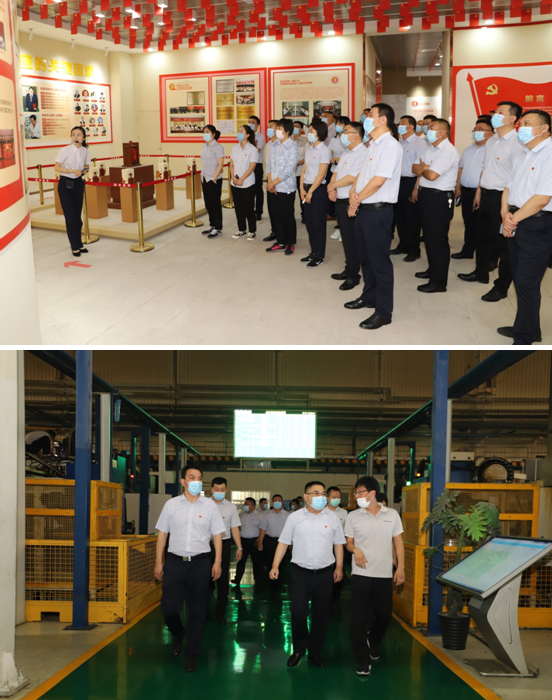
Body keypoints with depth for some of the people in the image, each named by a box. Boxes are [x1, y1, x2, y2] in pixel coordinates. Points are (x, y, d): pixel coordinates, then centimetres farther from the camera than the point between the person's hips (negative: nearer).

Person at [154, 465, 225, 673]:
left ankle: (191, 655, 18)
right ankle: (178, 635, 32)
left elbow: (217, 535, 5)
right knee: (168, 607, -1)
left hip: (200, 562, 0)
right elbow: (162, 533, 7)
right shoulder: (171, 504, 3)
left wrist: (217, 562, -2)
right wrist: (159, 562, 4)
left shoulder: (209, 505, 2)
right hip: (175, 561, 0)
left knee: (197, 611, 5)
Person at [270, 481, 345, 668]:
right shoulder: (295, 517, 0)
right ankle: (299, 649, 20)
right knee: (298, 612, 0)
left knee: (321, 615, 8)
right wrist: (275, 566, -3)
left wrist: (339, 567, 5)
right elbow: (283, 543, 3)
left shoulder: (332, 518, 4)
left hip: (325, 574, 1)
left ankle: (315, 652, 22)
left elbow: (338, 544, 10)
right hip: (300, 573, -1)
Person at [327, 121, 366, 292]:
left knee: (351, 239, -1)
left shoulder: (362, 153, -17)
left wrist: (332, 186, -10)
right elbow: (336, 172, 17)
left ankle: (353, 275, 8)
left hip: (350, 203, -9)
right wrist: (332, 189, -2)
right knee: (346, 238, 16)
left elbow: (351, 178, -24)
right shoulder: (346, 152, 14)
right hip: (340, 201, 9)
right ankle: (348, 270, 26)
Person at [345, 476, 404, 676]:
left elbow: (398, 542, 7)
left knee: (384, 615, 11)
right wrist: (355, 550, -16)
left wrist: (400, 568, 0)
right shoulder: (353, 516, 1)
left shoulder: (392, 515, 2)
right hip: (361, 575, -1)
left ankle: (373, 643, 40)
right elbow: (349, 543, 7)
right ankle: (363, 660, 6)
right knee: (359, 619, -4)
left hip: (385, 575, 1)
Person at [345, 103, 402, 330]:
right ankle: (369, 297, 36)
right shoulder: (373, 145, 15)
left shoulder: (391, 145, -16)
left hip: (378, 211, -9)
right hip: (364, 209, 9)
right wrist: (353, 191, -4)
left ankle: (383, 312, 2)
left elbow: (379, 180, -21)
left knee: (379, 261, -4)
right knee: (365, 257, 20)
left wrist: (358, 198, -9)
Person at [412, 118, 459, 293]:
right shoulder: (431, 148, 12)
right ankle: (432, 269, 35)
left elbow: (432, 175, -26)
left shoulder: (448, 152, -18)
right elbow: (415, 168, 9)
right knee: (429, 236, 20)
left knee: (438, 239, -4)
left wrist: (422, 169, -4)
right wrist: (425, 168, -13)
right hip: (426, 195, 10)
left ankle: (438, 282, 2)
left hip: (440, 198, -10)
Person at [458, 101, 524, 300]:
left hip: (502, 196, -9)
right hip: (486, 194, 9)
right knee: (482, 236, 20)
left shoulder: (517, 144, -17)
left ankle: (502, 287, 10)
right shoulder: (492, 141, 11)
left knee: (502, 242, 1)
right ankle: (481, 272, 39)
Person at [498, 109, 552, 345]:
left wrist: (514, 219, -12)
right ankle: (530, 329, 29)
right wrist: (505, 214, -3)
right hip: (515, 222, 9)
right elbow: (509, 188, 15)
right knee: (520, 279, 15)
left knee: (526, 282, -5)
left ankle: (524, 339, 5)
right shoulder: (522, 155, 14)